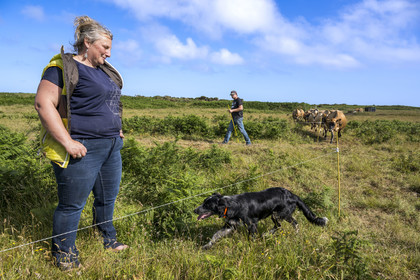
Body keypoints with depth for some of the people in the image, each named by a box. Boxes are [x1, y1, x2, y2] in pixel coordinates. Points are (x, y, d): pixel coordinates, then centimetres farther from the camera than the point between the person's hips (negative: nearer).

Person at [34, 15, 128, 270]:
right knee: (72, 205, 4)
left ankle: (108, 238, 40)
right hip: (82, 150, -8)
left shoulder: (104, 69, 16)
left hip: (111, 147, 9)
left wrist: (116, 129, 17)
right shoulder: (63, 67, -11)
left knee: (108, 198, 20)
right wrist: (67, 142, -22)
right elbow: (44, 103, -18)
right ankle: (64, 256, 22)